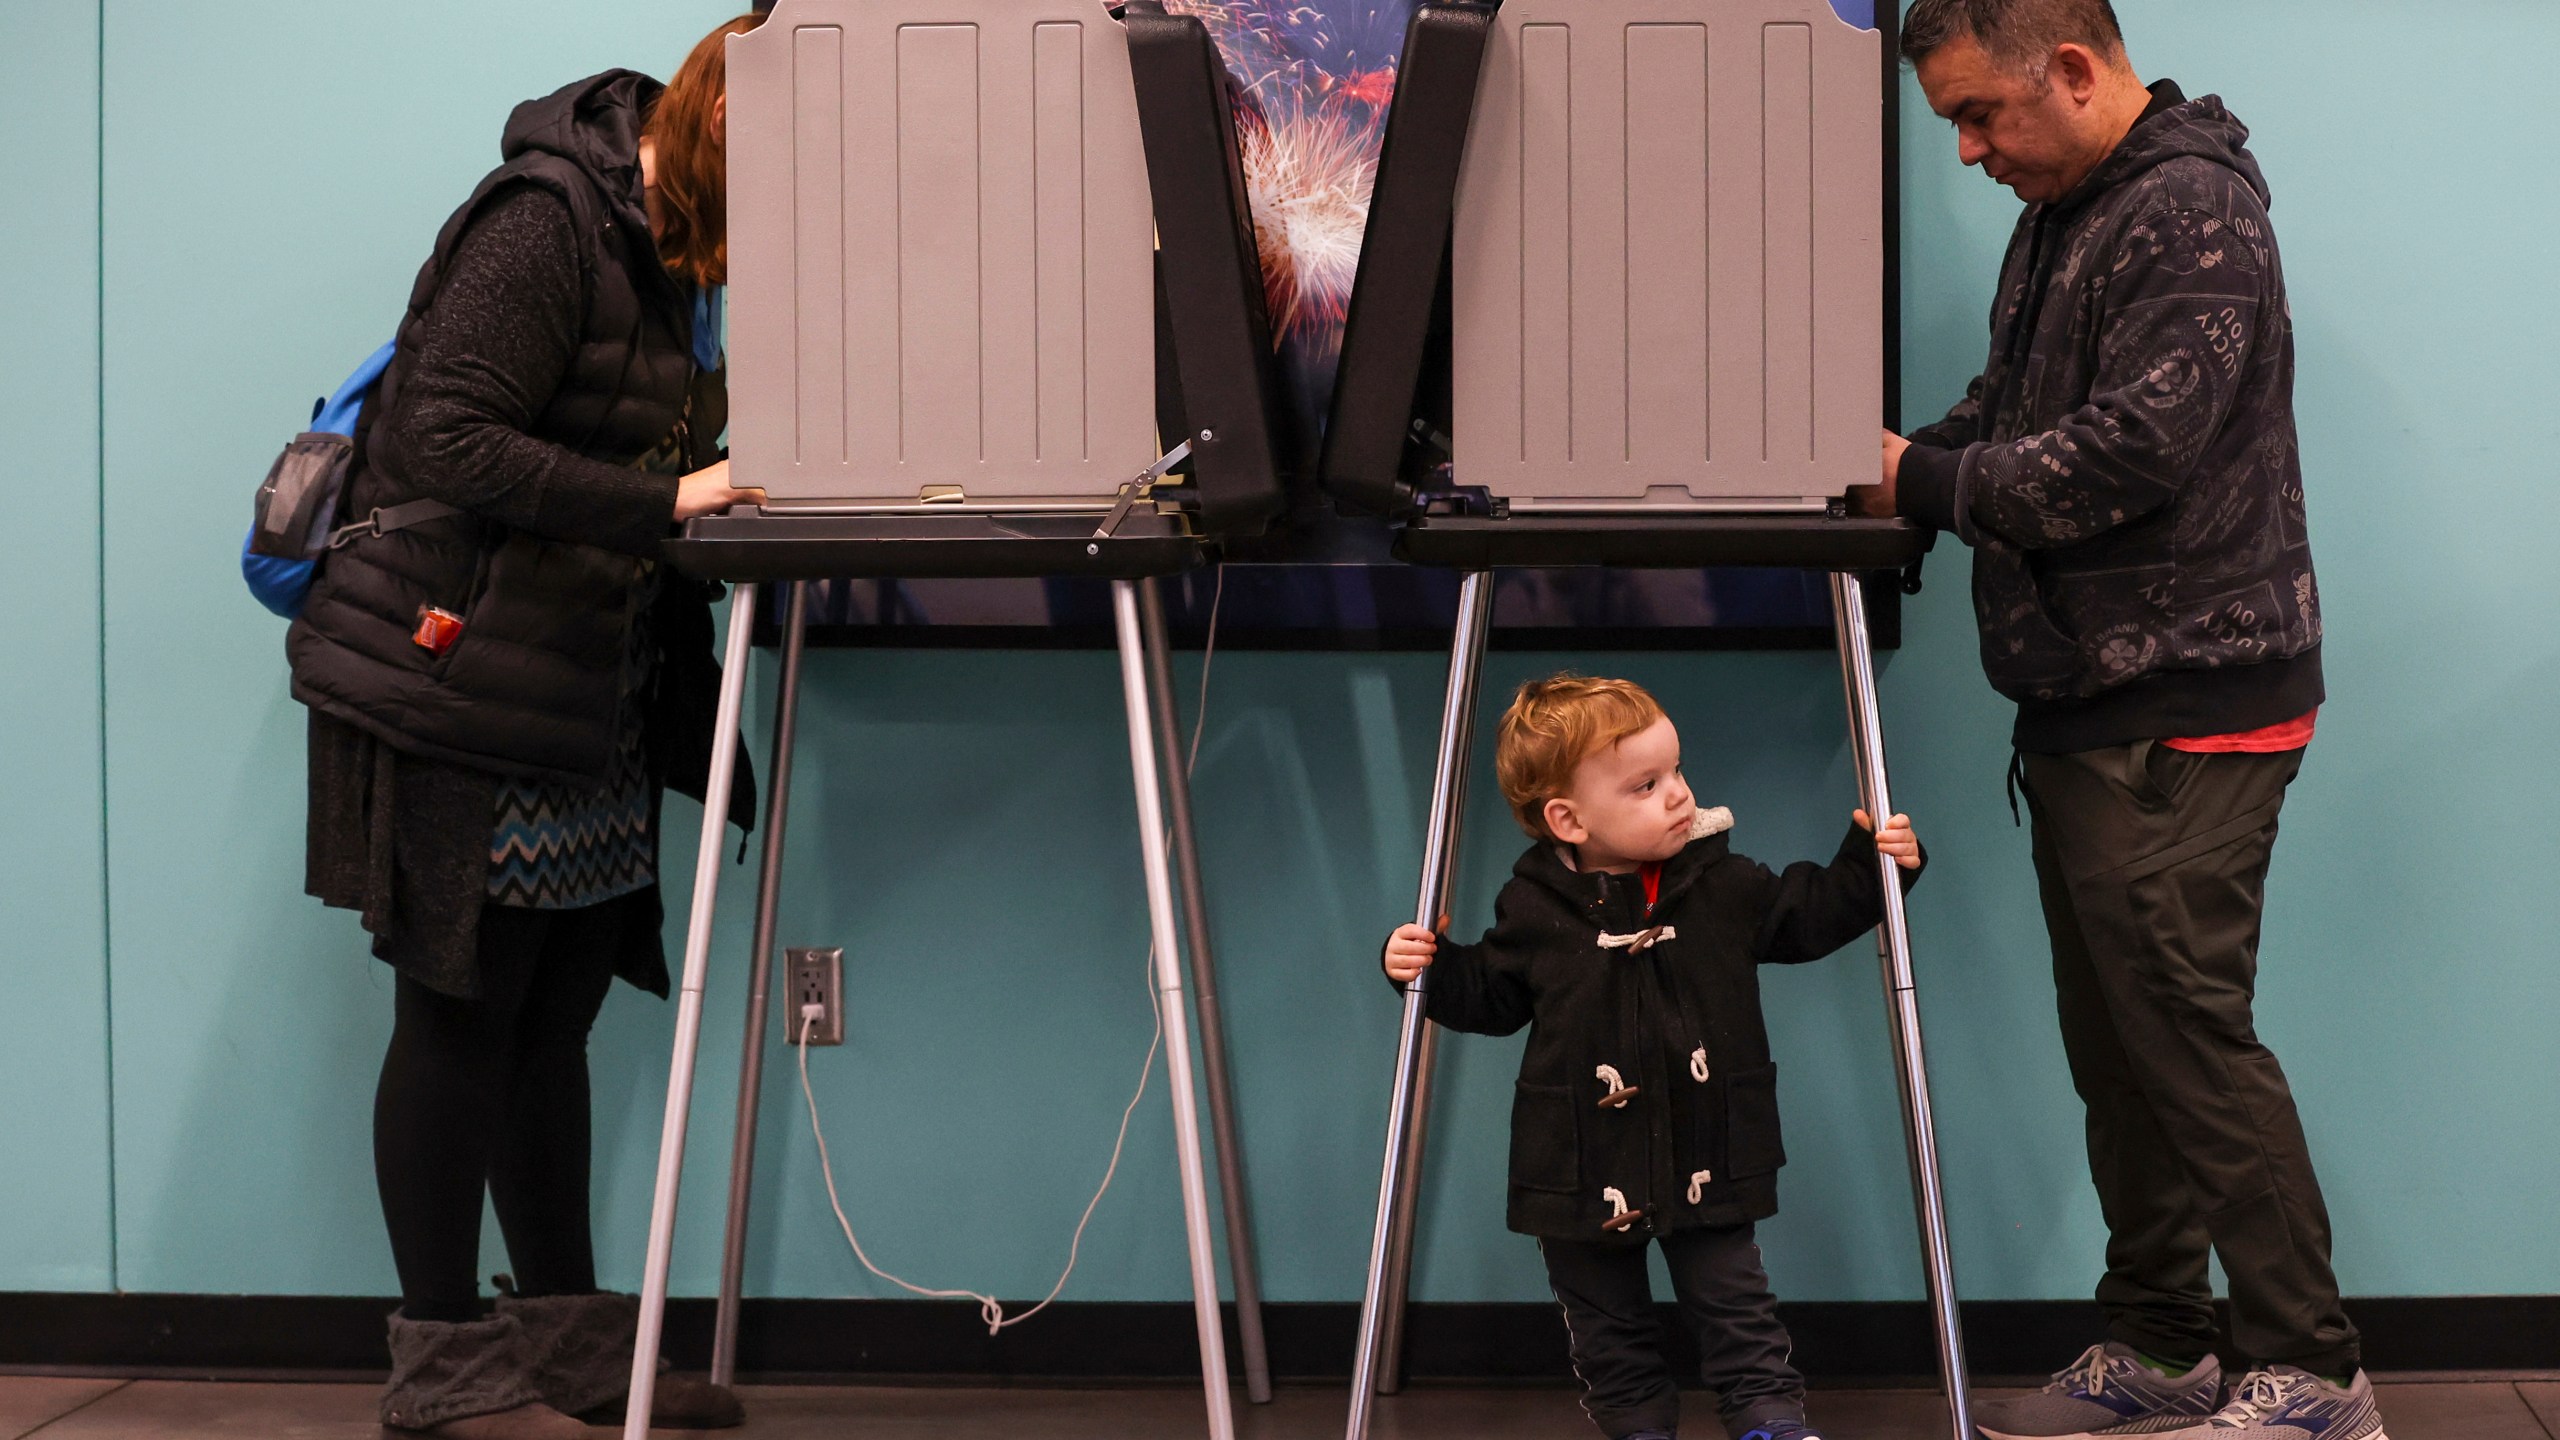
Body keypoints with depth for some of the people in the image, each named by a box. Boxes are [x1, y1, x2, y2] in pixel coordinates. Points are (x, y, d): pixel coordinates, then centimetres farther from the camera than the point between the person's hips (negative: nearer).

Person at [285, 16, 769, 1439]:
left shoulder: (681, 247, 12)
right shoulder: (546, 222, -15)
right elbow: (451, 441, -22)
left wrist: (738, 484, -5)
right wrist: (664, 501, -24)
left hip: (587, 701, 8)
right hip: (455, 692, -8)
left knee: (554, 1013, 12)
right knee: (460, 1017, -1)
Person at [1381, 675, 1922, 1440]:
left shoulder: (1723, 884, -4)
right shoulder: (1534, 910, -7)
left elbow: (1807, 915, 9)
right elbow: (1490, 996, 6)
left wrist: (1870, 865, -2)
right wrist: (1430, 969, -9)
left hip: (1706, 1157, 0)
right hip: (1583, 1168, 0)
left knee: (1734, 1306, 6)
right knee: (1606, 1323, 13)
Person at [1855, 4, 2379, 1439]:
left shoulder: (2191, 216, -14)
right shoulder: (2060, 221, 16)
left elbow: (2129, 451, -22)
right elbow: (2010, 413, 22)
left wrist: (1930, 484, -12)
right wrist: (1900, 454, 3)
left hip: (2185, 708, -10)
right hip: (2092, 709, 10)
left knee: (2192, 1036, -8)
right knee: (2116, 1041, 13)